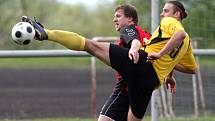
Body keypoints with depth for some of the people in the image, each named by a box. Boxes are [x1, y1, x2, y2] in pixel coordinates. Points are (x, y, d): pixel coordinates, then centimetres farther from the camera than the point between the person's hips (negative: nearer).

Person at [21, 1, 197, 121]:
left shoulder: (169, 22, 9)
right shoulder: (187, 42, 28)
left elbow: (180, 34, -16)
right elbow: (192, 68, 41)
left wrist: (160, 54, -18)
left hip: (141, 62, -6)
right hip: (153, 80, 6)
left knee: (91, 45, -10)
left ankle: (45, 33, -20)